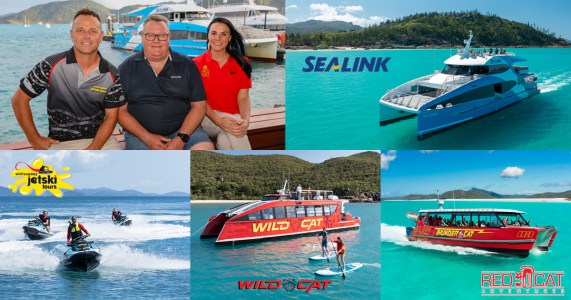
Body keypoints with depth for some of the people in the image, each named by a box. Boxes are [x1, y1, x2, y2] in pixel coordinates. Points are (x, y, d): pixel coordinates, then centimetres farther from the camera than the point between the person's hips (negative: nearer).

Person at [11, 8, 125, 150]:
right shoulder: (51, 65, -6)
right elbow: (19, 99, 1)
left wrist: (91, 151, -11)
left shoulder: (112, 74, 0)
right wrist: (35, 139, -2)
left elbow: (111, 115, 1)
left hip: (100, 139, 2)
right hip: (61, 142, -2)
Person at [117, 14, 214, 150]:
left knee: (206, 149, -29)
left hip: (184, 130, 1)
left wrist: (181, 138, -10)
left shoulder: (187, 65, 9)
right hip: (140, 133, -1)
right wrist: (147, 137, -10)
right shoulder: (126, 68, 8)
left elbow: (199, 105, 5)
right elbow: (120, 110, 4)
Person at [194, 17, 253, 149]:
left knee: (224, 140, -34)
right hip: (207, 117, -1)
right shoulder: (197, 64, 1)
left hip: (233, 117, 1)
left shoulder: (241, 63, 6)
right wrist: (218, 120, -24)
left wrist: (245, 121, -21)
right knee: (233, 130, -33)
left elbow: (243, 97, 1)